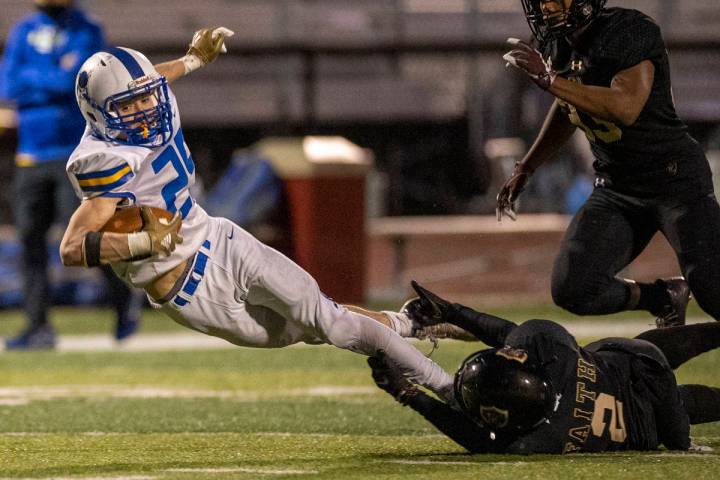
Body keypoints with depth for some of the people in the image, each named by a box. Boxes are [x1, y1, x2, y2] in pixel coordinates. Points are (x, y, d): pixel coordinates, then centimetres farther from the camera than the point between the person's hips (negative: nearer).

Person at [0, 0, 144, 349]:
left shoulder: (86, 33, -2)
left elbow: (72, 80, -18)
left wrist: (29, 76, -5)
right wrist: (55, 79, -11)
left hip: (74, 152, -5)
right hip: (31, 156, 5)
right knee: (30, 238, -1)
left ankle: (125, 297, 13)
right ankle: (38, 326, 2)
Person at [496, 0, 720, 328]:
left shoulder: (633, 30, -20)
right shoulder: (556, 47, 4)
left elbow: (626, 108, -34)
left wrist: (549, 80, -36)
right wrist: (524, 169, 25)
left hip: (676, 180, -7)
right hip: (614, 188, 7)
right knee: (573, 289, -12)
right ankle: (664, 297, 12)